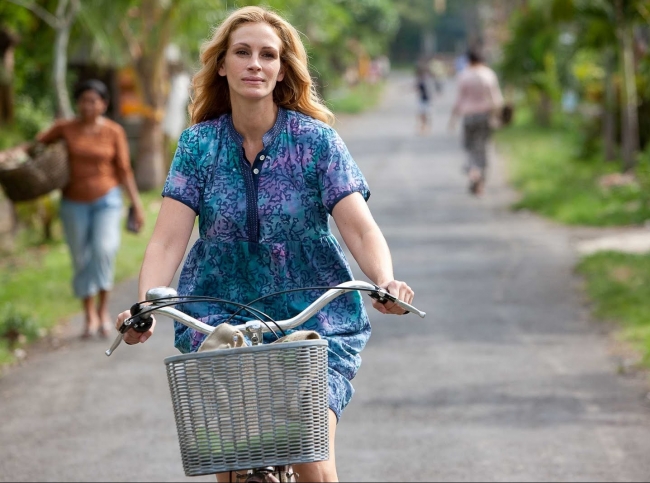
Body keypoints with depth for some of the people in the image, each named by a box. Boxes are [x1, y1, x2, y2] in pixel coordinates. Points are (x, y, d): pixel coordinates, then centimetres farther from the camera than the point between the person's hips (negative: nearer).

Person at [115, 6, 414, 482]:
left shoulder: (316, 140, -5)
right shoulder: (198, 144, -1)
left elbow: (360, 227, -14)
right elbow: (168, 240, -10)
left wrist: (385, 281, -35)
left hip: (314, 320, -1)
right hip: (218, 318, 2)